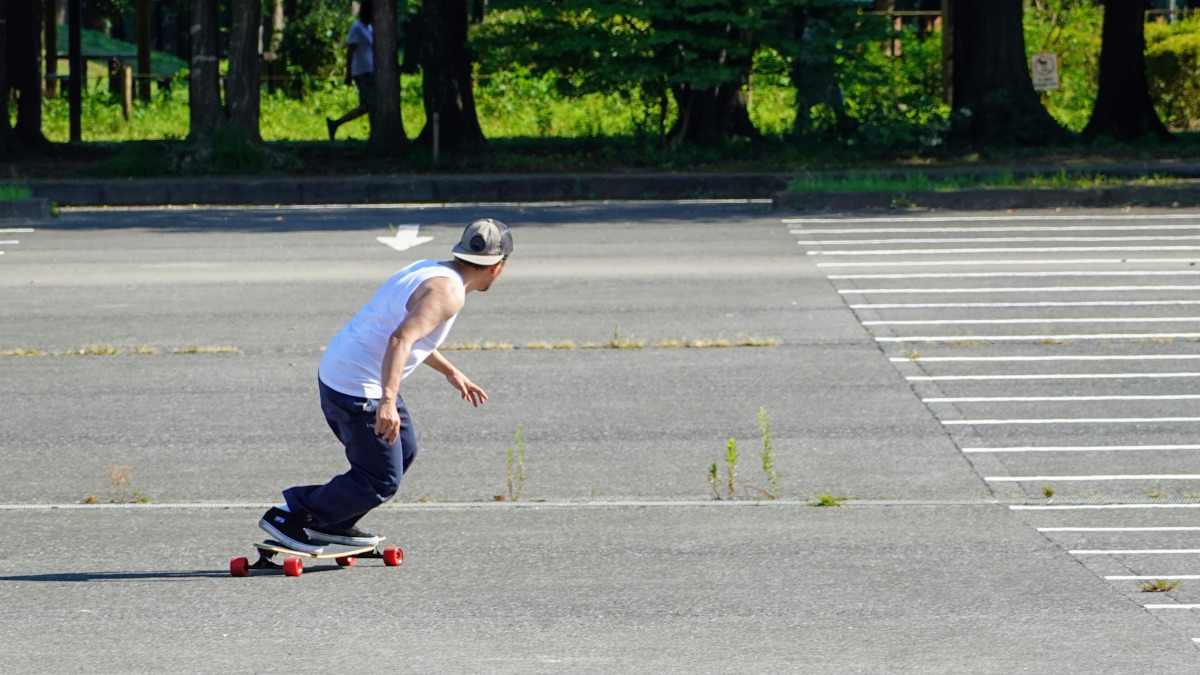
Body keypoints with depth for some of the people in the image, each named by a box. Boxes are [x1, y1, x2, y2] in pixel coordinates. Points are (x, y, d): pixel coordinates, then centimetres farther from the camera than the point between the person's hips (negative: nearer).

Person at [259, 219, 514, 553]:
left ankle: (333, 524, 26)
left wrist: (450, 371, 40)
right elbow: (399, 340, -32)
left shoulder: (428, 271, 12)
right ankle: (290, 516, 6)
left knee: (404, 451, 22)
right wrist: (388, 401, -39)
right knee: (381, 481, -1)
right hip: (358, 391, -10)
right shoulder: (447, 292, -18)